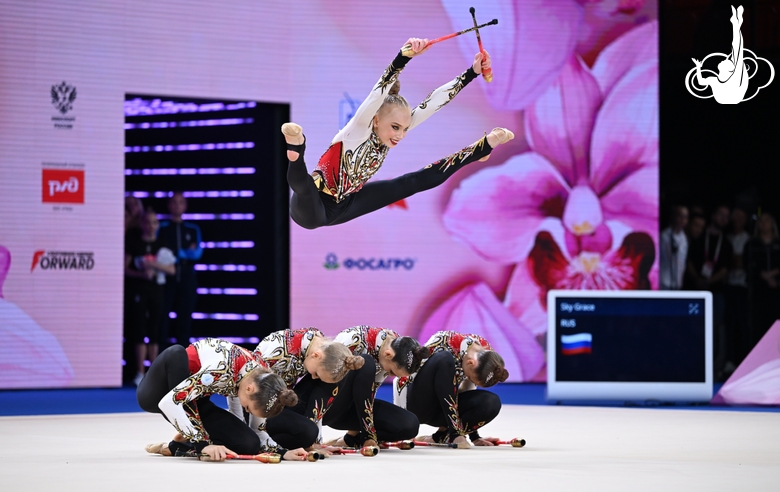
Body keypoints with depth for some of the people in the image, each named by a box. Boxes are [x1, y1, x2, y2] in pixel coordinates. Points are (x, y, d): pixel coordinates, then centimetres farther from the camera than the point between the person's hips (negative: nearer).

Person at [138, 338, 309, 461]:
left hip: (193, 402, 5)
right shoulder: (224, 368, -38)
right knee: (176, 352, -39)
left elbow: (259, 432, -4)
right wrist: (203, 444, -44)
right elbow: (169, 402, -41)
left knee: (249, 444, -19)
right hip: (156, 398, -5)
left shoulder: (263, 380, -15)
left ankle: (174, 447, -4)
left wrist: (283, 453, -21)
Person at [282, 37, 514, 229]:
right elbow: (379, 92, -40)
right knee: (304, 186, -46)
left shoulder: (389, 132, -4)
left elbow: (434, 101, -4)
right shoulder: (359, 130, -23)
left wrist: (472, 73, -8)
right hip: (313, 208, -7)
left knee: (415, 183, 6)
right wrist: (405, 56, -55)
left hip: (343, 206, 7)